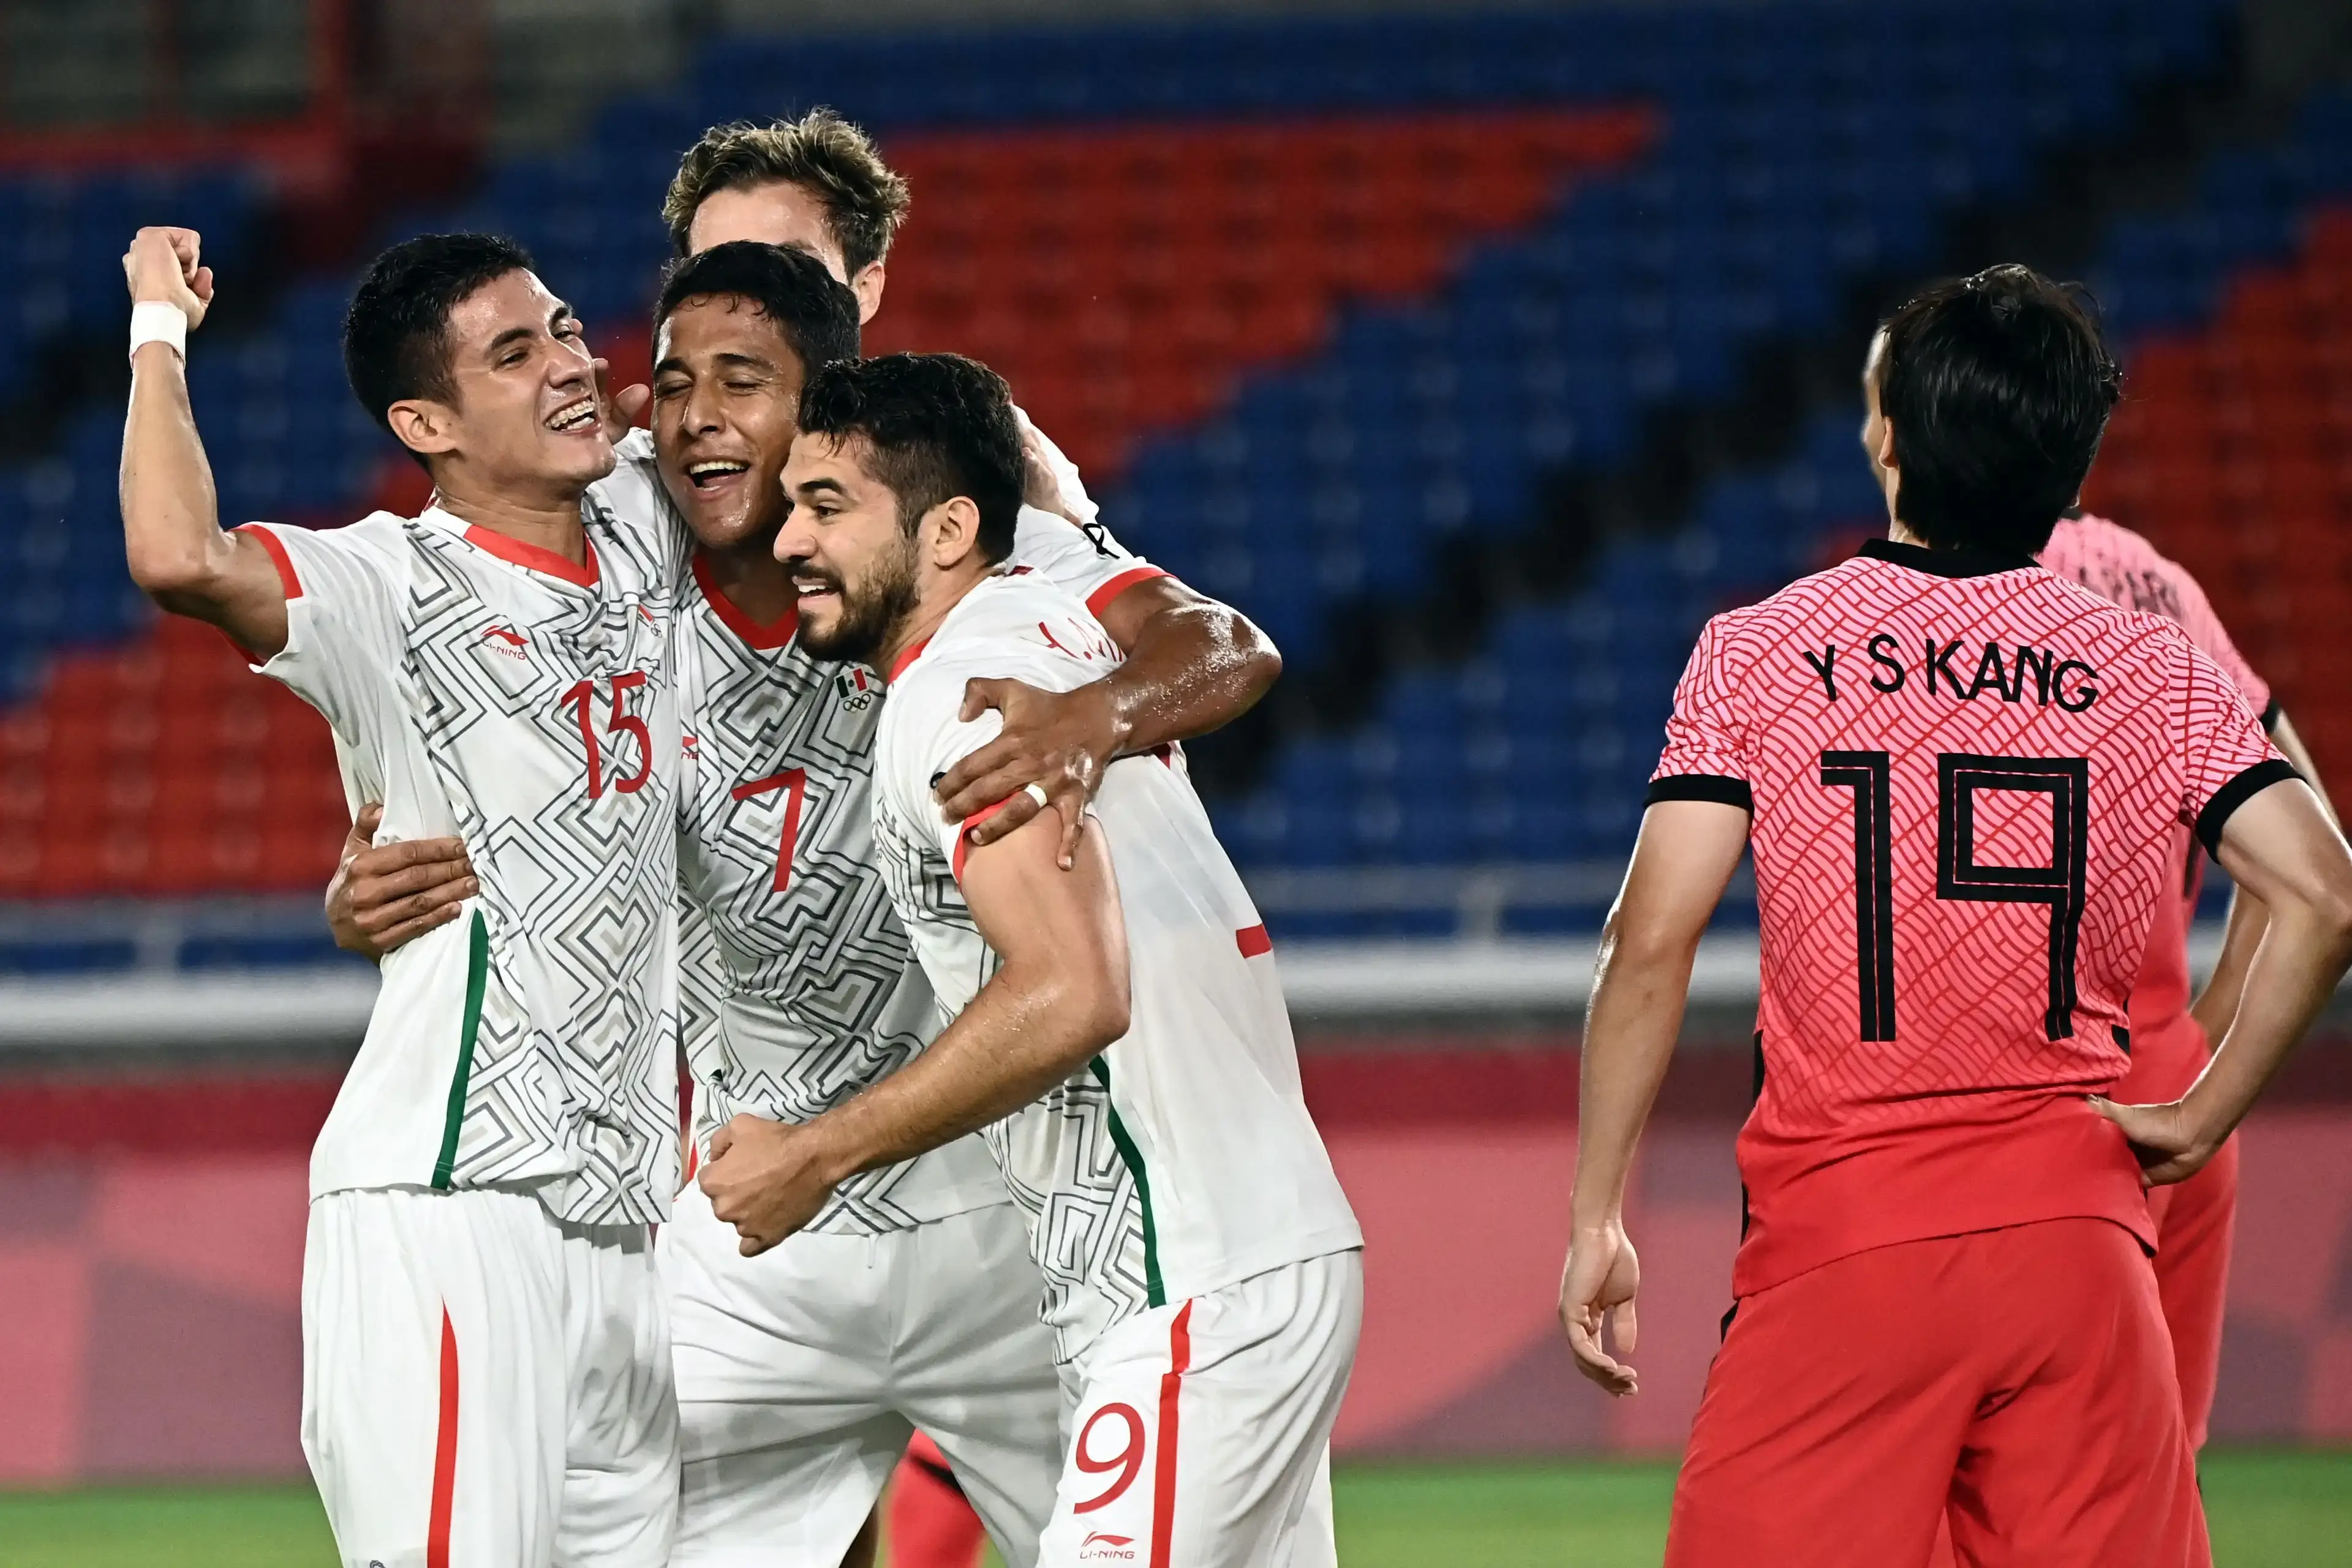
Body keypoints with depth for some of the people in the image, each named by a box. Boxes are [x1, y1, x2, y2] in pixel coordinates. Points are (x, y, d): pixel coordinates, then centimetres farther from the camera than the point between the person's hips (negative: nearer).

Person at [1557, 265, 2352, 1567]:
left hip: (1841, 1233, -2)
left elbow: (1651, 943, -5)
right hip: (2077, 1230, 2)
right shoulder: (2155, 671, 5)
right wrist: (2203, 1120, 5)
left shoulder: (1756, 654, 1)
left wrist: (1596, 1218, 1)